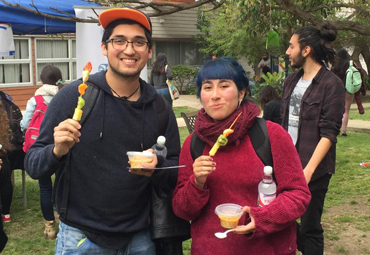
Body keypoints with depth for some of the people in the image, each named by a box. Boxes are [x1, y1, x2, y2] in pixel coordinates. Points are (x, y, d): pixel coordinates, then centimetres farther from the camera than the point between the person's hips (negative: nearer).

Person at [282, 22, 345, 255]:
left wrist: (308, 170, -22)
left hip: (313, 168, -6)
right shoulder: (292, 81, 10)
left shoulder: (331, 84, -10)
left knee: (310, 227, 5)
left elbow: (329, 133, -15)